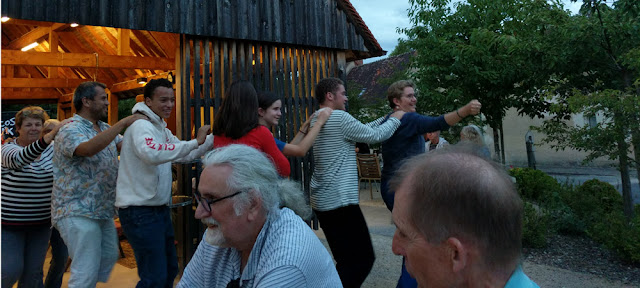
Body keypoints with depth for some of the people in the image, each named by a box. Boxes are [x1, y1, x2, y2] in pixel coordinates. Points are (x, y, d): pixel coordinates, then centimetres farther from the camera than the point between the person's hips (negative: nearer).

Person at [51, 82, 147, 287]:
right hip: (78, 213, -9)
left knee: (109, 258, 20)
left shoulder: (104, 129, 13)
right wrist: (124, 123, -33)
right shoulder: (70, 131, -15)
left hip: (103, 211, 9)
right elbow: (88, 148, -35)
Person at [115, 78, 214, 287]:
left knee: (170, 270, 19)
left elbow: (186, 155, 13)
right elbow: (152, 154, -36)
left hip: (160, 208, 10)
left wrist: (215, 137, 2)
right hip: (140, 212, -10)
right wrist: (195, 142, -35)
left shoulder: (161, 129, 15)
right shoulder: (141, 125, -15)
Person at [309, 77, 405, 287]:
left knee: (346, 259, 16)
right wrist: (395, 119, 11)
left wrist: (387, 118, 20)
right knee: (363, 258, -4)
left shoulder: (317, 119, 15)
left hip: (321, 200, 10)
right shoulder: (339, 117, -13)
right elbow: (375, 136, -5)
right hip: (339, 200, -10)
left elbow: (363, 130, 19)